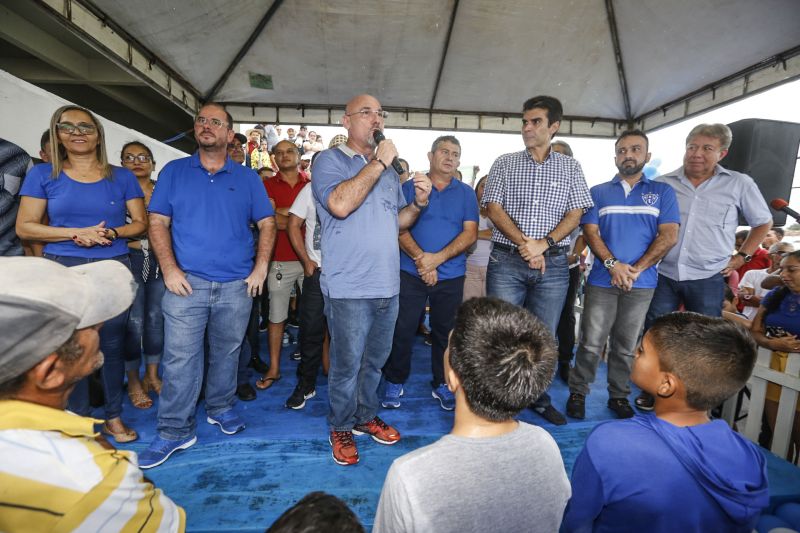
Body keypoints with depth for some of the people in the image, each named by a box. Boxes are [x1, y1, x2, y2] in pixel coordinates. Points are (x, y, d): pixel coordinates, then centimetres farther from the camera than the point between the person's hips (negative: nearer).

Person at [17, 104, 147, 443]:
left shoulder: (121, 177, 7)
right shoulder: (42, 175, 5)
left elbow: (141, 223, 5)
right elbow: (24, 227, 1)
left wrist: (111, 233, -13)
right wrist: (78, 232, -12)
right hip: (62, 270, 0)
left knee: (112, 345, 5)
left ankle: (113, 416, 19)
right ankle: (78, 417, 24)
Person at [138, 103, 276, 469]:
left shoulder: (247, 177, 7)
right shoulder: (174, 171, 7)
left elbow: (267, 223, 5)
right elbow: (157, 223, 3)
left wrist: (261, 267, -5)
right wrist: (170, 269, -8)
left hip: (236, 285, 1)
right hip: (187, 282, 0)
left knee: (227, 352, 13)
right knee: (179, 358, 0)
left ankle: (220, 409, 32)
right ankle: (175, 430, 14)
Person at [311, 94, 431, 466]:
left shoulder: (388, 170, 16)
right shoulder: (330, 160, -3)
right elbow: (339, 204, -23)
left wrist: (419, 203, 0)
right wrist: (379, 163, -17)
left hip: (387, 285, 7)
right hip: (349, 287, -6)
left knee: (375, 360, 19)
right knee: (347, 364, 6)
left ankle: (366, 416, 39)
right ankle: (341, 427, 28)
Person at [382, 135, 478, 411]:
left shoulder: (466, 193, 9)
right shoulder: (409, 187, 4)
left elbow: (470, 233, -2)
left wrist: (438, 258, -15)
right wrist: (420, 258, -18)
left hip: (451, 275, 2)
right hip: (410, 272, -1)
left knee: (445, 331, 11)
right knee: (402, 330, 3)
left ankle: (441, 384, 29)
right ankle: (395, 382, 23)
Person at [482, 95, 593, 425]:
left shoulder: (570, 168, 11)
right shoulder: (505, 164, 8)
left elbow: (575, 214, 4)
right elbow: (494, 210, -1)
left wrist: (543, 244, -13)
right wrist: (524, 244, -14)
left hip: (553, 264, 2)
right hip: (506, 262, -1)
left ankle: (539, 398, 29)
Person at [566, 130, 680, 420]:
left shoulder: (662, 192, 9)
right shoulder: (598, 192, 10)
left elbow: (669, 236, 0)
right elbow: (590, 233, 1)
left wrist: (635, 269, -11)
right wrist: (613, 264, -14)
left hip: (642, 284, 1)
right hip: (602, 281, 0)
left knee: (626, 346, 11)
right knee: (591, 343, 0)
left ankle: (619, 396, 25)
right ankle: (578, 393, 14)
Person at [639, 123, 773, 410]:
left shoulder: (740, 184, 3)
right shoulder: (662, 184, 3)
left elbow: (763, 223, 16)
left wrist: (742, 257, 6)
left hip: (707, 280, -1)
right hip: (663, 276, 1)